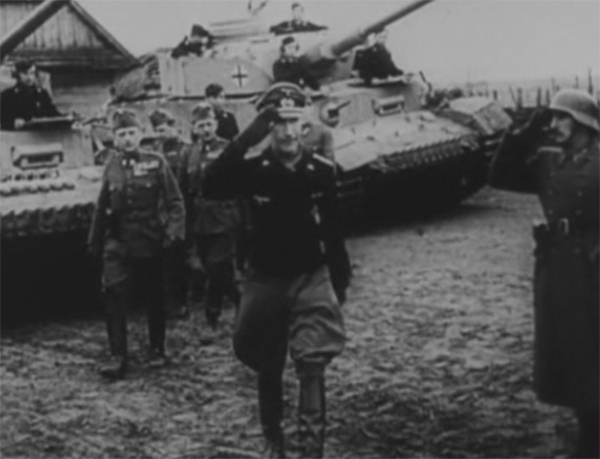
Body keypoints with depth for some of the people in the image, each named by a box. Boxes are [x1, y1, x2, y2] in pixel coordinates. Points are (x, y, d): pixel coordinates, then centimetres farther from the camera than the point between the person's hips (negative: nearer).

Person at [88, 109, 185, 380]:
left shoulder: (155, 163, -4)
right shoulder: (112, 166, 3)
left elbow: (175, 202, -5)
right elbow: (102, 207, 11)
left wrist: (173, 231, -17)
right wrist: (95, 242, 13)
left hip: (150, 243, -1)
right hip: (118, 243, 1)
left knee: (154, 298, 10)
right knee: (115, 298, -10)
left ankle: (157, 349, 27)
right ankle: (117, 356, -5)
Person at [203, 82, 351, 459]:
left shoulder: (322, 170, -7)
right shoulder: (254, 168, -11)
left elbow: (333, 230, 4)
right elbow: (212, 187, -31)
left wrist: (340, 283, 9)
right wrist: (249, 136, -36)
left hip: (311, 276, 0)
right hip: (266, 279, 0)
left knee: (312, 365, -15)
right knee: (268, 369, 13)